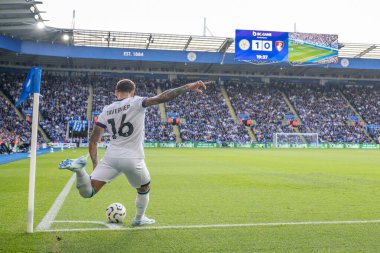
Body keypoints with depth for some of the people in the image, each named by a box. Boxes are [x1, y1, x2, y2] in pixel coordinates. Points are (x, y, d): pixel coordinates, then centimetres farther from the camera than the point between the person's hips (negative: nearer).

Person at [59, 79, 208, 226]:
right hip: (133, 159, -3)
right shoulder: (136, 102, -3)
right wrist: (188, 87, -19)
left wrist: (95, 163, 17)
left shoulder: (106, 111, 10)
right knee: (144, 189, 28)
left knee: (87, 192, 4)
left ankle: (79, 167, -21)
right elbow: (161, 98, -18)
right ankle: (139, 219, 42)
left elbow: (93, 141, 8)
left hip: (111, 157, 3)